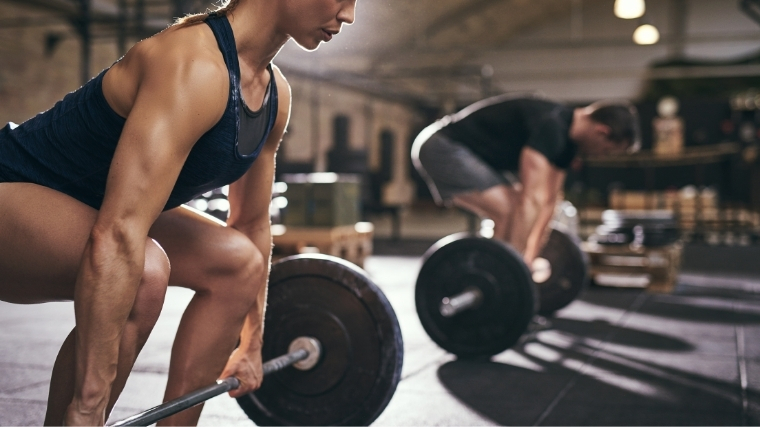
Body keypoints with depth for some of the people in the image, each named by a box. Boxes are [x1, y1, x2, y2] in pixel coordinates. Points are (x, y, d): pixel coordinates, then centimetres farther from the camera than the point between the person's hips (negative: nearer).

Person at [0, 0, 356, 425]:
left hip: (73, 205, 9)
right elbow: (119, 235, -39)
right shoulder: (194, 67, -31)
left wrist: (251, 346, 14)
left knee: (239, 264, 5)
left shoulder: (275, 93, -2)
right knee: (143, 271, -34)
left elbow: (253, 223, 8)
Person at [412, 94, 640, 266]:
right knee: (508, 212, -20)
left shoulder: (567, 140, 7)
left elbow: (546, 202, 12)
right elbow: (533, 200, -30)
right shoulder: (550, 127, -24)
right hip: (441, 147, -11)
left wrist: (530, 257, 12)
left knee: (519, 214, 11)